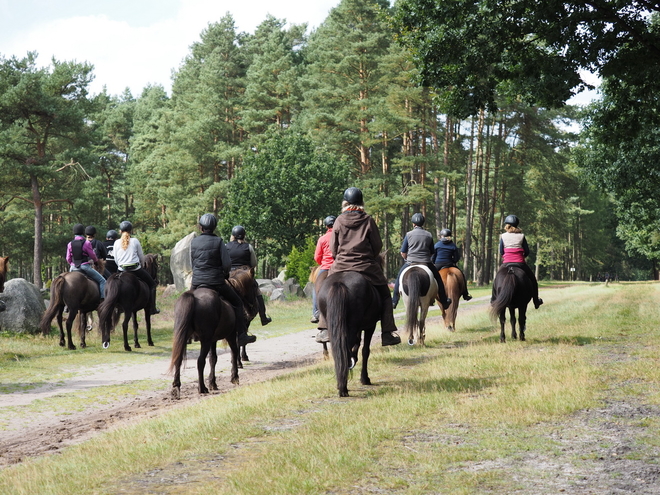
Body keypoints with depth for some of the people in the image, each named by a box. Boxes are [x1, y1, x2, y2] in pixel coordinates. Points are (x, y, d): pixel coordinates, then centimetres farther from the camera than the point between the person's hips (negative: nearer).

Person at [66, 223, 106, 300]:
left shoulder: (70, 244, 2)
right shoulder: (86, 243, -10)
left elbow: (68, 259, 7)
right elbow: (93, 256, -1)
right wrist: (96, 260, 21)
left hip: (73, 268, 5)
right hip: (85, 267, -5)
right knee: (102, 281, 1)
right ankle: (103, 298, -13)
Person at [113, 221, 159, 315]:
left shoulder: (116, 243, 1)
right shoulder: (135, 241, -4)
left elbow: (116, 260, 5)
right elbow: (142, 257, 2)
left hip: (121, 270, 2)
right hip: (136, 270, -2)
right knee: (151, 284, 15)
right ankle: (152, 308, 12)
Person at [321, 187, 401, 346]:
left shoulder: (339, 221, 1)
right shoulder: (369, 221, -3)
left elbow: (333, 248, 5)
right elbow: (377, 246, 0)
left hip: (341, 267, 1)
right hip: (367, 267, -1)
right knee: (385, 295, 12)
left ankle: (326, 328, 13)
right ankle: (388, 333, 3)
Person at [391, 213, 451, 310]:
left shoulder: (409, 235, -3)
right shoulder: (429, 235, 3)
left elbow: (403, 253, 0)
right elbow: (432, 253, 9)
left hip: (410, 262, -1)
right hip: (426, 263, 1)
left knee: (399, 278, 20)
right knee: (438, 278, 21)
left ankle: (394, 301, 17)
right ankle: (444, 301, 24)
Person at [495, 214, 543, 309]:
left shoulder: (503, 236, 0)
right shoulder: (521, 236, 0)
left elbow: (501, 252, 3)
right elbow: (527, 252, 1)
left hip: (506, 263, 1)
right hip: (520, 262, 0)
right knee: (532, 279, 18)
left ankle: (494, 299, 19)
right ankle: (536, 300, 19)